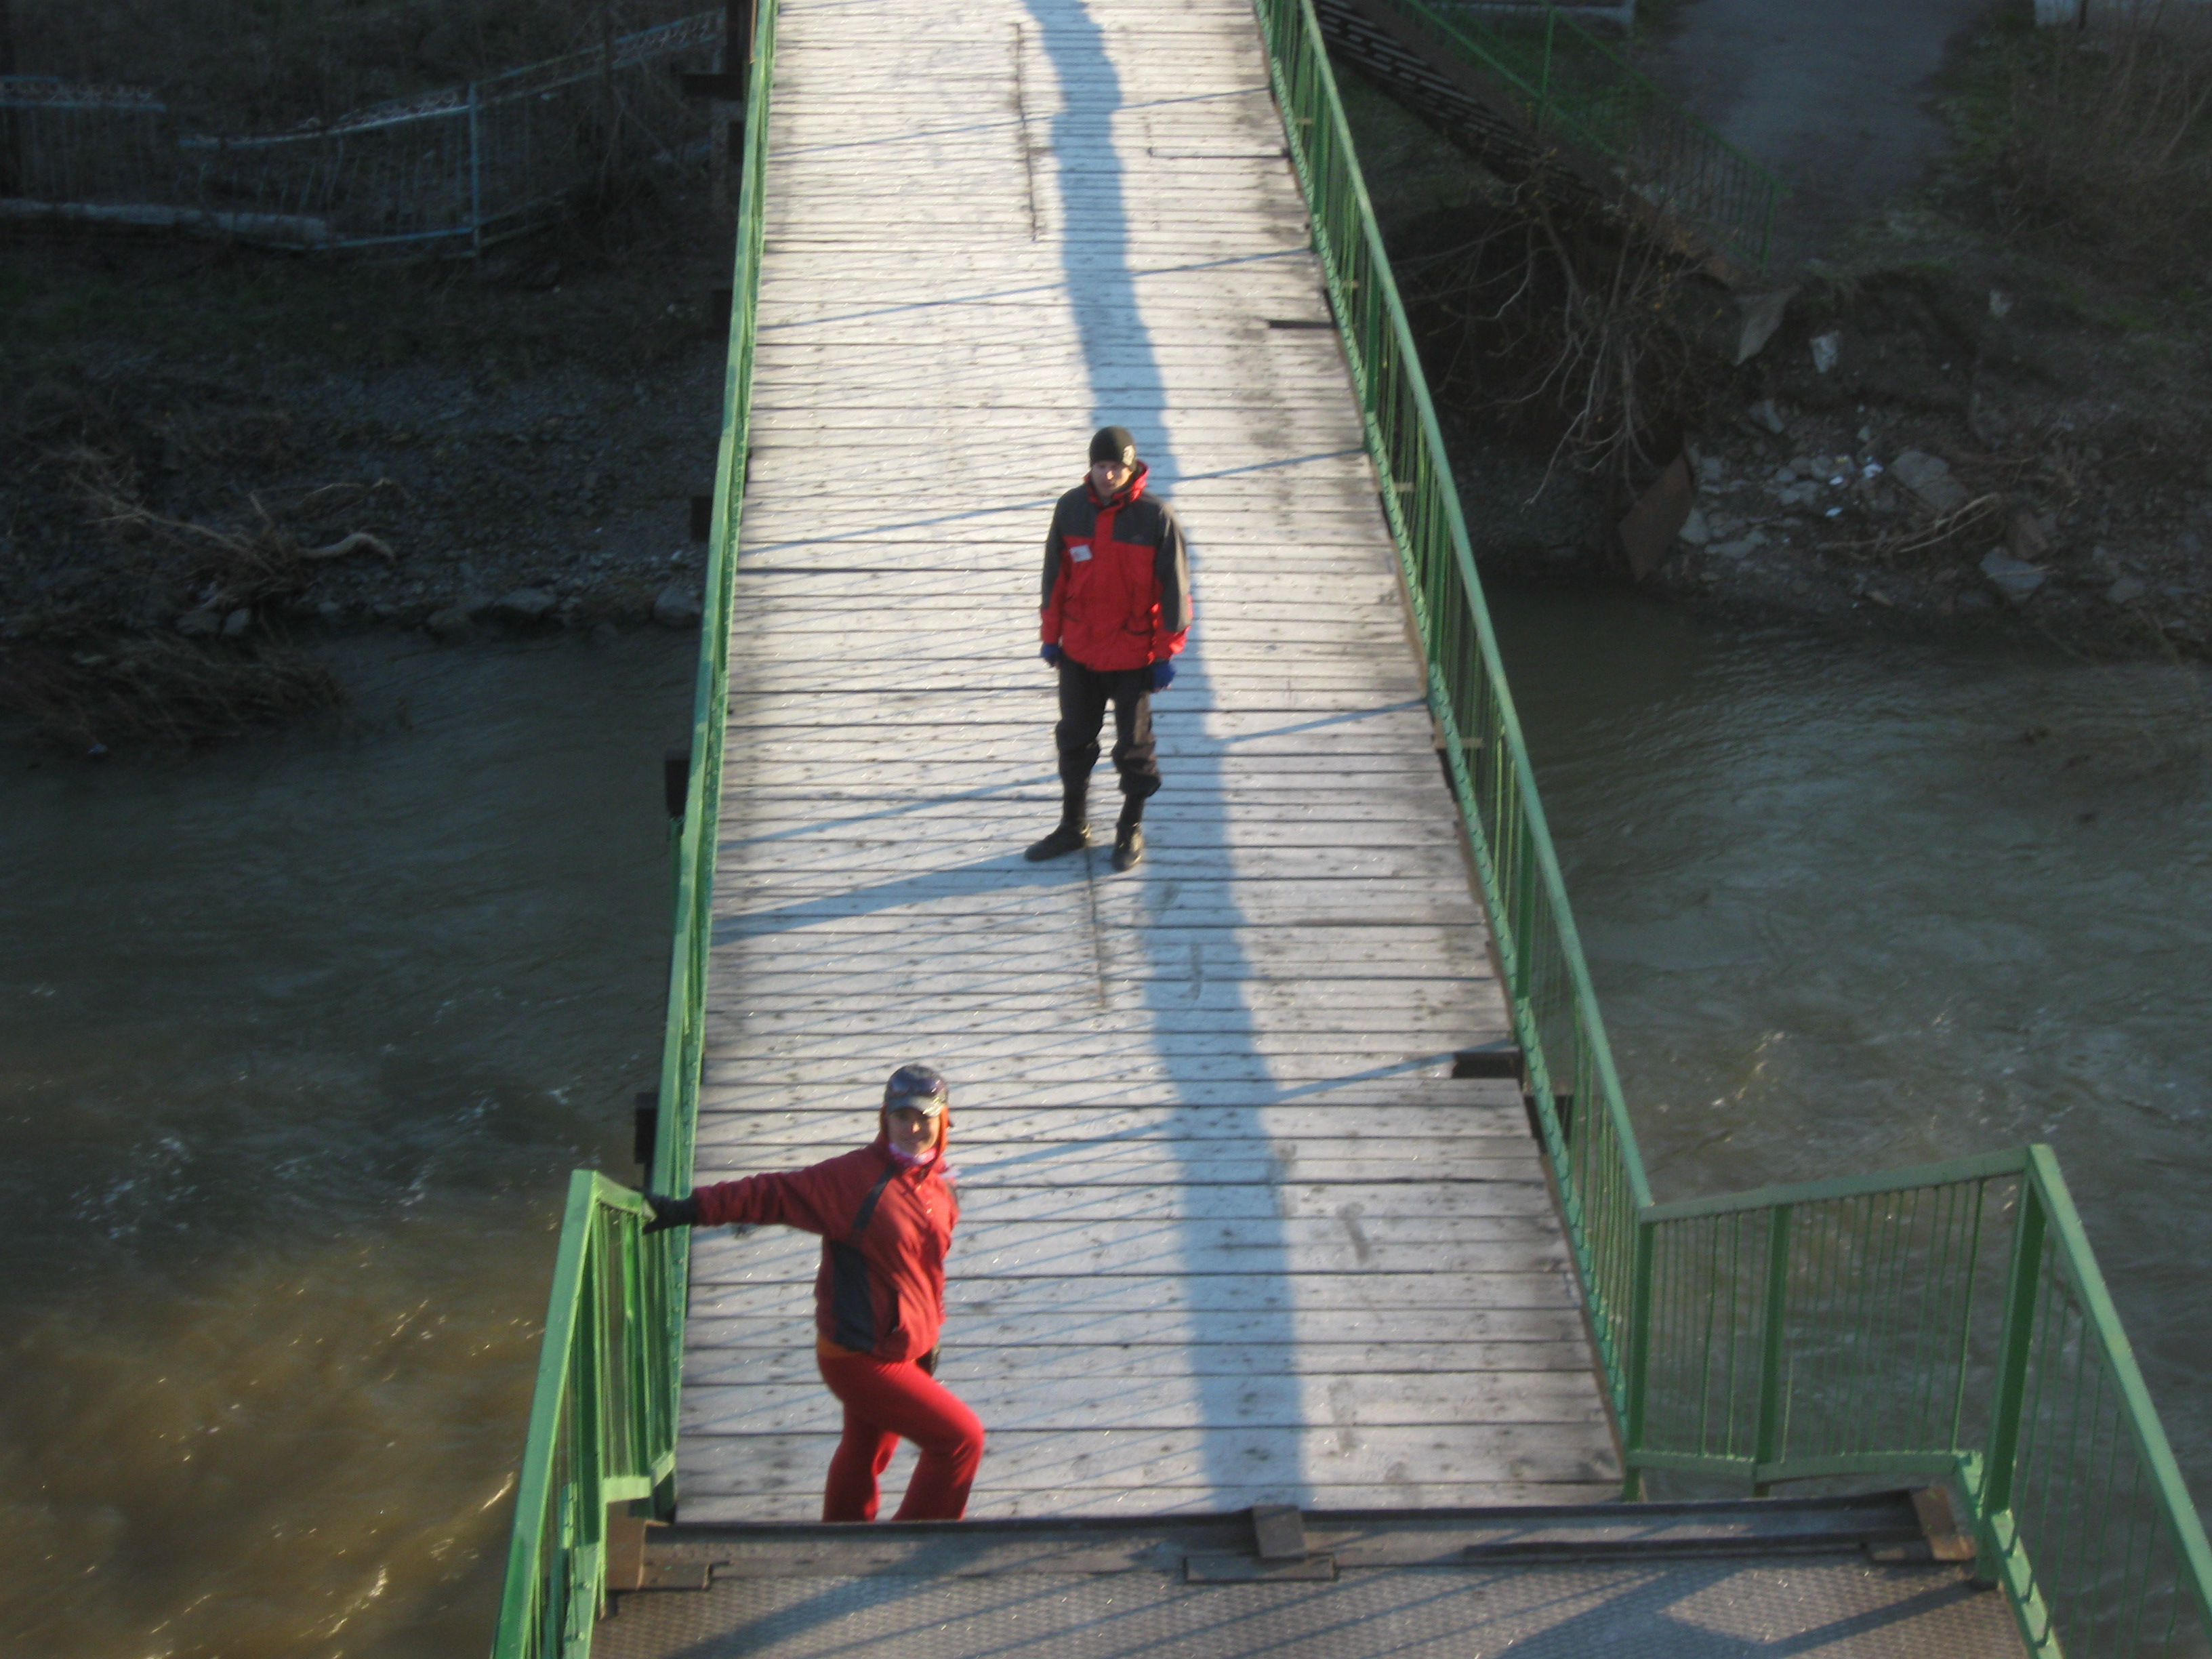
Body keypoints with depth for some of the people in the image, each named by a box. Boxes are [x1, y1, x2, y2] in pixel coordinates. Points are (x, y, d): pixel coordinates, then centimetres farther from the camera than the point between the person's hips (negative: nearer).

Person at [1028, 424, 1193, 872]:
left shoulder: (1157, 517, -15)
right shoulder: (1071, 508, -4)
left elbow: (1174, 588, -9)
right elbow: (1056, 575, 7)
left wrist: (1166, 654, -7)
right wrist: (1050, 636, 10)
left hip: (1133, 657, -4)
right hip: (1078, 653, 4)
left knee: (1133, 747, 8)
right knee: (1074, 739, 16)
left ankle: (1131, 831, 27)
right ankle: (1072, 827, 31)